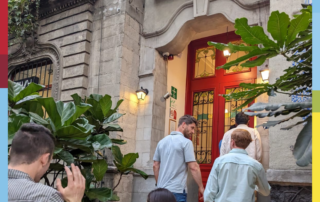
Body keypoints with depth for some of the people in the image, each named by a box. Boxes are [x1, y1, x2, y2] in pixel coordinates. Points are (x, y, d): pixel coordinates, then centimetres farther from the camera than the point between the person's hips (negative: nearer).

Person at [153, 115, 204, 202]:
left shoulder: (162, 141, 10)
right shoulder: (186, 142, -9)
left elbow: (155, 166, 12)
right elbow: (193, 167, -13)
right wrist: (201, 187, -6)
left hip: (161, 190, 7)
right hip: (177, 191, -6)